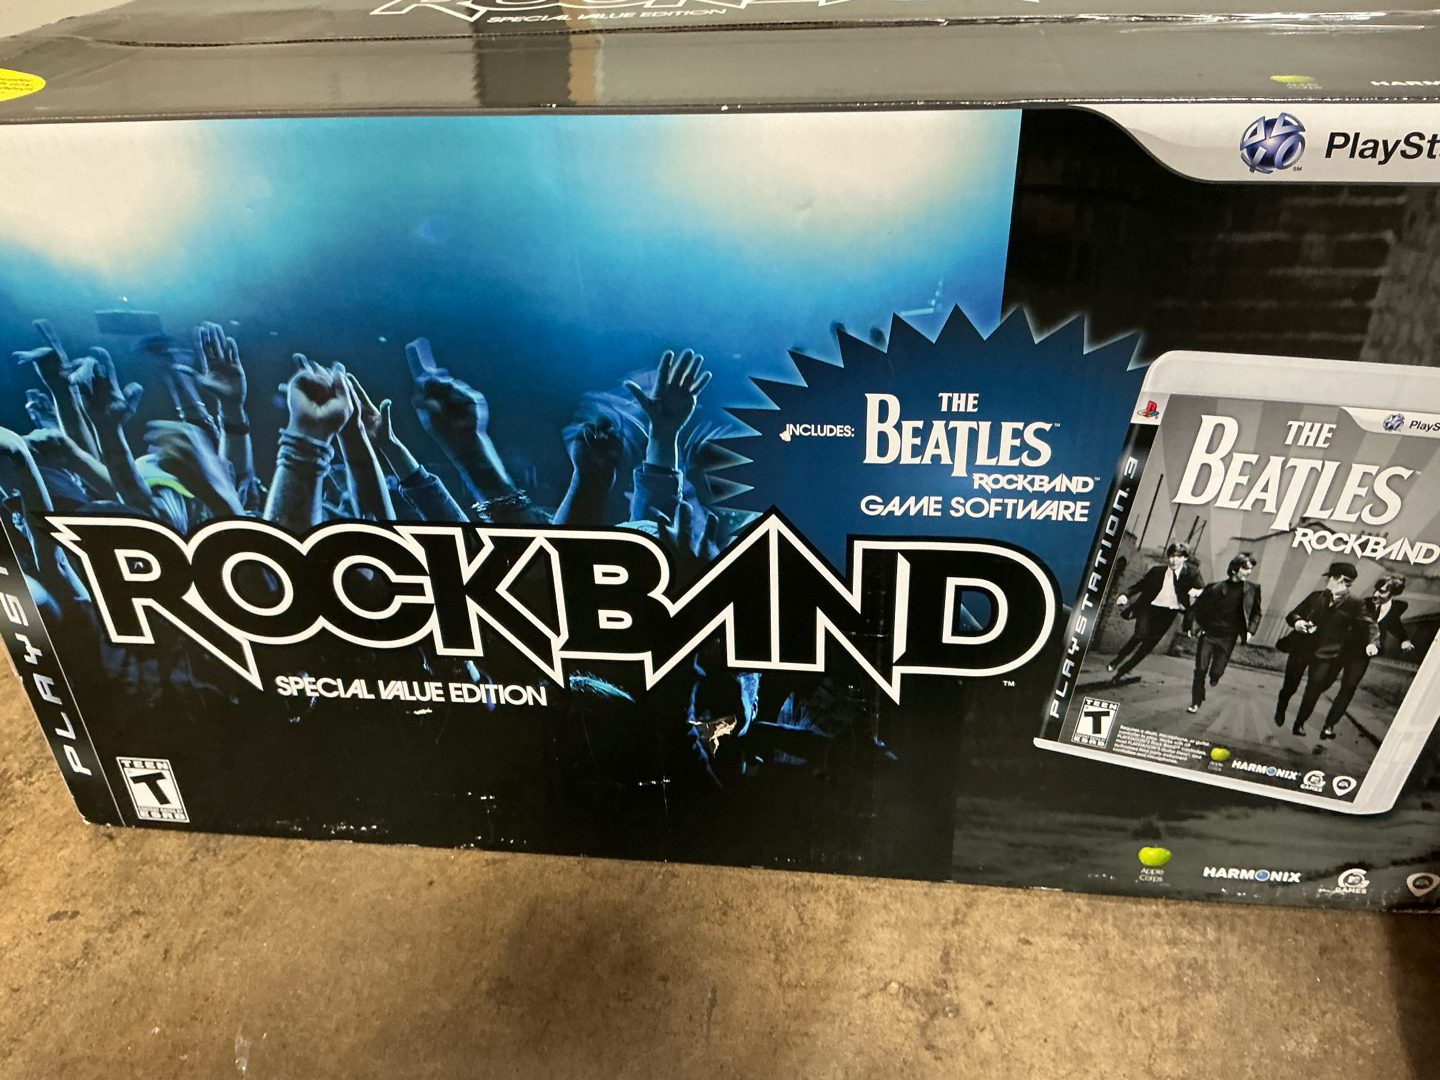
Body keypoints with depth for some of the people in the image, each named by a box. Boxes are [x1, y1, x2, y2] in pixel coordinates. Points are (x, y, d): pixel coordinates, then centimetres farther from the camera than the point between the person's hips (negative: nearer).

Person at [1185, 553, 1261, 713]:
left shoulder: (1252, 590, 0)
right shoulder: (1215, 587, -3)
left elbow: (1256, 613, 10)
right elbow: (1197, 606, 7)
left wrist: (1250, 631, -2)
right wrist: (1200, 623, -2)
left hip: (1228, 638, 0)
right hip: (1208, 633, 0)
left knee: (1216, 672, 1)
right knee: (1200, 670, -3)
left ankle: (1214, 675, 40)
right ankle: (1196, 701, 14)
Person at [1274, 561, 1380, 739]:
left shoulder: (1355, 604, 0)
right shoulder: (1316, 596, 8)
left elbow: (1370, 624, -6)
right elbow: (1293, 614, 12)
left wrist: (1372, 643, -25)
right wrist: (1296, 621, -12)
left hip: (1326, 652, -2)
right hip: (1302, 646, 2)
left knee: (1314, 689, -5)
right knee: (1290, 684, 10)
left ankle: (1300, 723, 8)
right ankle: (1281, 709, 37)